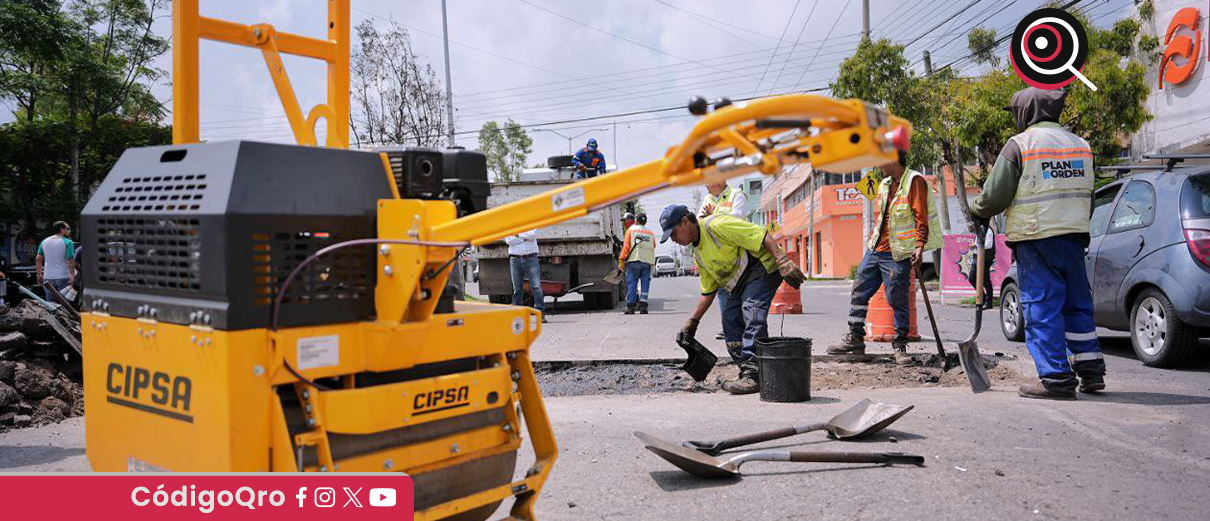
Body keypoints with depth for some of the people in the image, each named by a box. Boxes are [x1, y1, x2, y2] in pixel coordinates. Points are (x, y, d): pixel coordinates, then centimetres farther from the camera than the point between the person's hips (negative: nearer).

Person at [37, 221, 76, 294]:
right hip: (63, 278, -5)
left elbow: (38, 259, 11)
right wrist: (72, 276, -12)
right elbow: (70, 261, -16)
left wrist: (39, 275, 17)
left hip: (48, 278, 5)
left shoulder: (44, 241, 10)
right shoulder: (68, 242, -9)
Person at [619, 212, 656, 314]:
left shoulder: (631, 229, 5)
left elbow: (626, 246, 0)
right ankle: (643, 306, -1)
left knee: (631, 284, 1)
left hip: (634, 260, -3)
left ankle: (630, 306, 0)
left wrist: (621, 260, 0)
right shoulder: (651, 233, 16)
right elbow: (653, 247, 15)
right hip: (648, 261, 3)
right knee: (645, 284, 5)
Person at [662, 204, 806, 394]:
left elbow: (760, 235, -21)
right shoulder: (699, 256, 13)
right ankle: (750, 372, 7)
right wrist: (692, 321, 15)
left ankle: (753, 376, -24)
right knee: (731, 318, 2)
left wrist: (783, 262, -28)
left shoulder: (717, 225, -18)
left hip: (763, 265, -10)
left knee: (752, 313, -22)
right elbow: (708, 292, 19)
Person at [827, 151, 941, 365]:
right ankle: (854, 340, 19)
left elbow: (921, 218, -15)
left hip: (897, 254, -8)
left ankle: (900, 347, 9)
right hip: (875, 249, 8)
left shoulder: (915, 181, -8)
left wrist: (919, 247, -24)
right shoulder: (885, 184, 16)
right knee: (859, 292, 10)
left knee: (898, 300, -3)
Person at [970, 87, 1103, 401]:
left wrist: (977, 212, 11)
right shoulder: (1080, 145, 15)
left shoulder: (1020, 144, -7)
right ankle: (1091, 371, 21)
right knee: (1077, 303, 16)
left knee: (1042, 306, -3)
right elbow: (1088, 195, 20)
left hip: (1036, 239, -7)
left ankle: (1057, 379, -3)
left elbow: (995, 196, -8)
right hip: (1074, 236, 7)